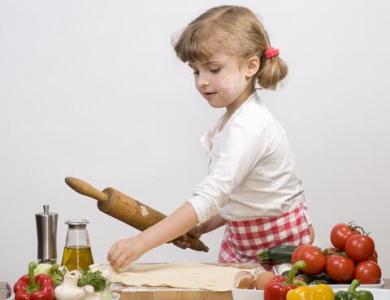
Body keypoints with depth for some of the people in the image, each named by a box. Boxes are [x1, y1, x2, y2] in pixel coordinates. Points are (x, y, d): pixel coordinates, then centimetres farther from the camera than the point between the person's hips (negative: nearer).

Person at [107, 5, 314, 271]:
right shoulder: (235, 119, 7)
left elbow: (210, 198, -32)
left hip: (281, 246, -8)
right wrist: (204, 226, -1)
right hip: (240, 244, 8)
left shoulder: (249, 127, -23)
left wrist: (141, 243, -37)